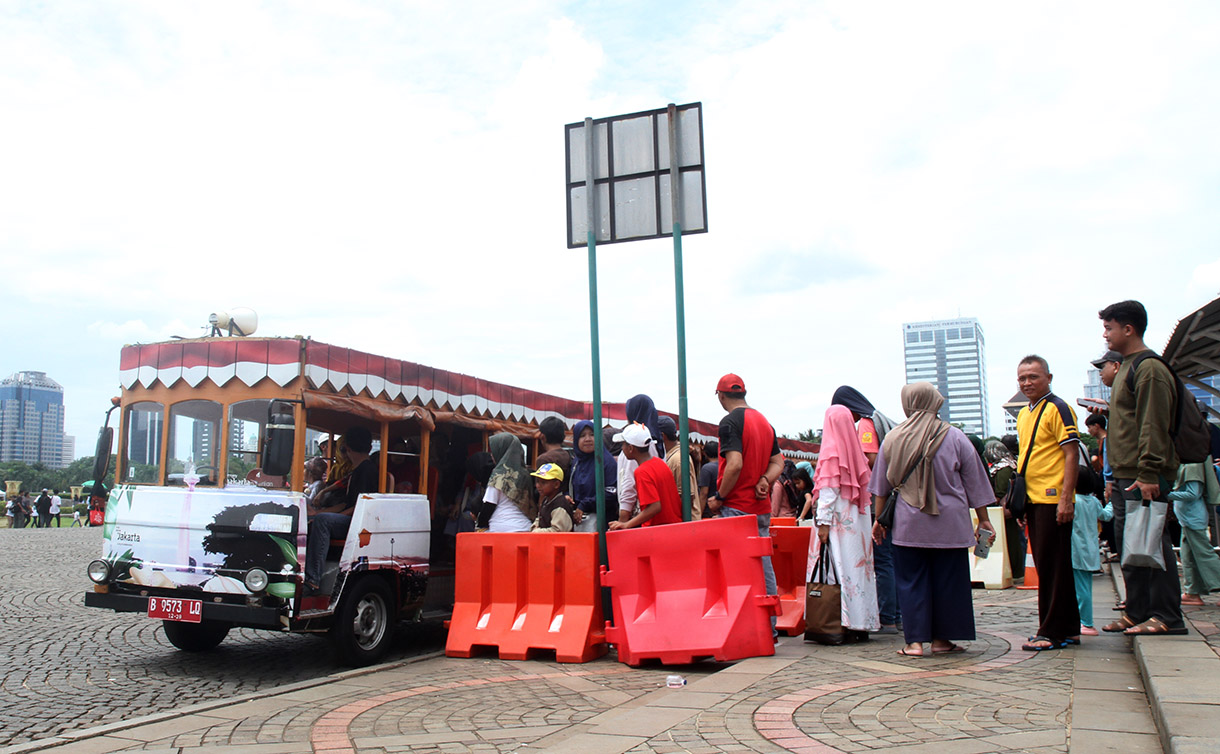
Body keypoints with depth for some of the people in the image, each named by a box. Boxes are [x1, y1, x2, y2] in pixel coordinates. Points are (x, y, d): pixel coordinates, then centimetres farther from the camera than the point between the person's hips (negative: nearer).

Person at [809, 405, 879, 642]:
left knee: (842, 567, -5)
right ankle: (861, 625, 12)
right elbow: (865, 487, 10)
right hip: (859, 519, 6)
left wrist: (823, 522, -13)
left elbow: (828, 489, -13)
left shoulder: (831, 451, -8)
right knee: (859, 564, 8)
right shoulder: (855, 449, 9)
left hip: (839, 519, -6)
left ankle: (846, 624, -6)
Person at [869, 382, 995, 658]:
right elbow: (974, 482, 3)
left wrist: (879, 519, 17)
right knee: (946, 579, 9)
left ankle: (914, 640, 4)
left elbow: (881, 485, 7)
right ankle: (941, 638, 14)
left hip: (909, 523, 1)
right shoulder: (954, 437, -3)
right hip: (949, 524, -1)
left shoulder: (892, 438, 1)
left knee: (911, 580, 6)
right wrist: (983, 520, 11)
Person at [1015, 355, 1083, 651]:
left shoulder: (1057, 408, -9)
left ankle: (1052, 632, 2)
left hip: (1053, 500, -9)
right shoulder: (1023, 414, 17)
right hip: (1033, 500, 9)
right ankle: (1068, 629, 21)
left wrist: (1066, 498, -20)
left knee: (1052, 566, -4)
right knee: (1046, 566, 12)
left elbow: (1071, 454, -14)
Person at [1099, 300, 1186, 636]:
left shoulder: (1150, 368, -11)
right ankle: (1137, 612, 19)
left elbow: (1154, 426, -18)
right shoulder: (1128, 367, 20)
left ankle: (1167, 616, 0)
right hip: (1125, 475, 10)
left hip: (1144, 478, -10)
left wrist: (1149, 473, -22)